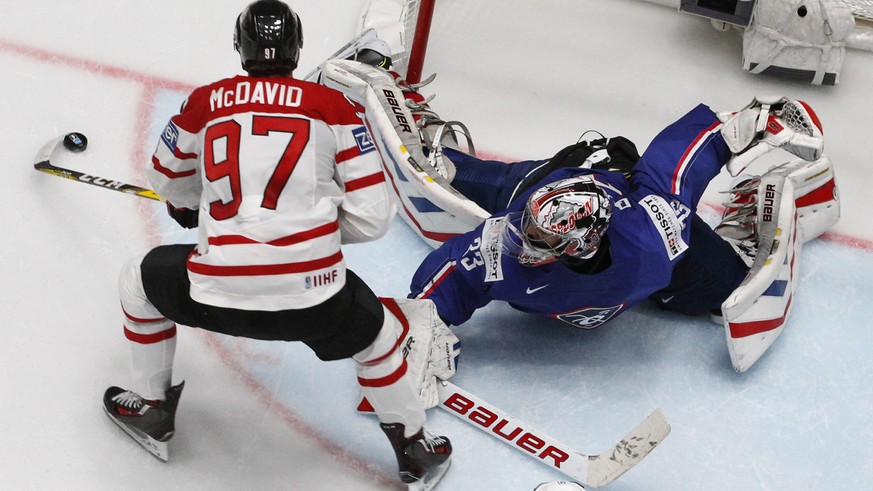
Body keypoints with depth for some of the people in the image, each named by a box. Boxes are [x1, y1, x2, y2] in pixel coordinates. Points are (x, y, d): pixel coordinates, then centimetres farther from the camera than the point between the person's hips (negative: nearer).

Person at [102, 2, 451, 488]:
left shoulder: (205, 103, 11)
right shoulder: (332, 105, 6)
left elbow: (170, 181, 30)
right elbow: (372, 217, 2)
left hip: (215, 292, 1)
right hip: (312, 294, 0)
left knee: (141, 280, 31)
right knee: (376, 333, 30)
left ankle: (150, 410, 41)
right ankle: (417, 450, 38)